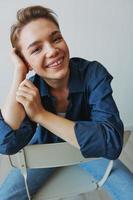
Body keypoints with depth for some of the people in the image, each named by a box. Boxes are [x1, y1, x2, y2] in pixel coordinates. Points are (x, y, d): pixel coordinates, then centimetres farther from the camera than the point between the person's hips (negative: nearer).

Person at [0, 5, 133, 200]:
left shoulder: (94, 74, -27)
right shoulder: (32, 88, -21)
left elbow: (111, 142, -37)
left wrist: (41, 114, -38)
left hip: (88, 150, 0)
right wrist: (19, 72, -34)